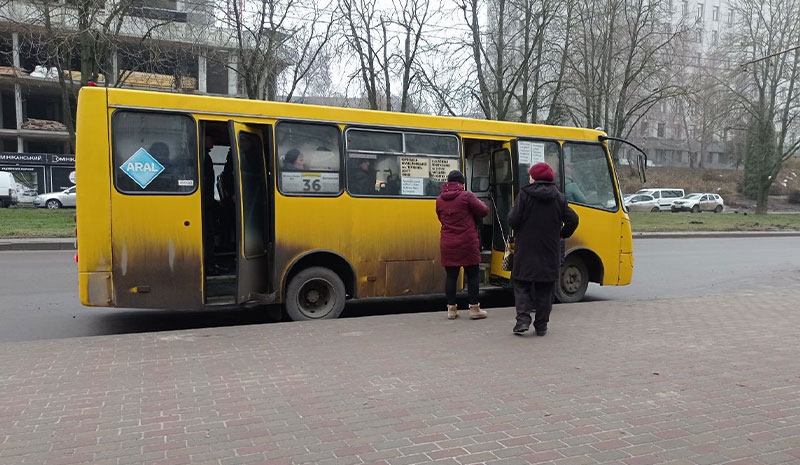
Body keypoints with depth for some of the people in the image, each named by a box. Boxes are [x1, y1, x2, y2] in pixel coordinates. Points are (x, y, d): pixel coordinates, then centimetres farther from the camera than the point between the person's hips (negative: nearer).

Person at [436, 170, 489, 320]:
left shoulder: (439, 200, 5)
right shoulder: (466, 196, -9)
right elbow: (484, 211, -6)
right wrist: (477, 203, 12)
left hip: (447, 244, 4)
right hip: (467, 244, -4)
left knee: (451, 276, 8)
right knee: (472, 275, 6)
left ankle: (451, 308, 13)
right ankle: (474, 309, 10)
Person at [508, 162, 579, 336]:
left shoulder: (525, 194, -8)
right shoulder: (558, 197, 4)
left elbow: (513, 220, -13)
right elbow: (572, 220, 1)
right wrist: (561, 234, 16)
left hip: (526, 251, -3)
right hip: (550, 251, 3)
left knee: (521, 285, 8)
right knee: (545, 289, 10)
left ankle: (523, 320, -6)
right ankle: (541, 325, 12)